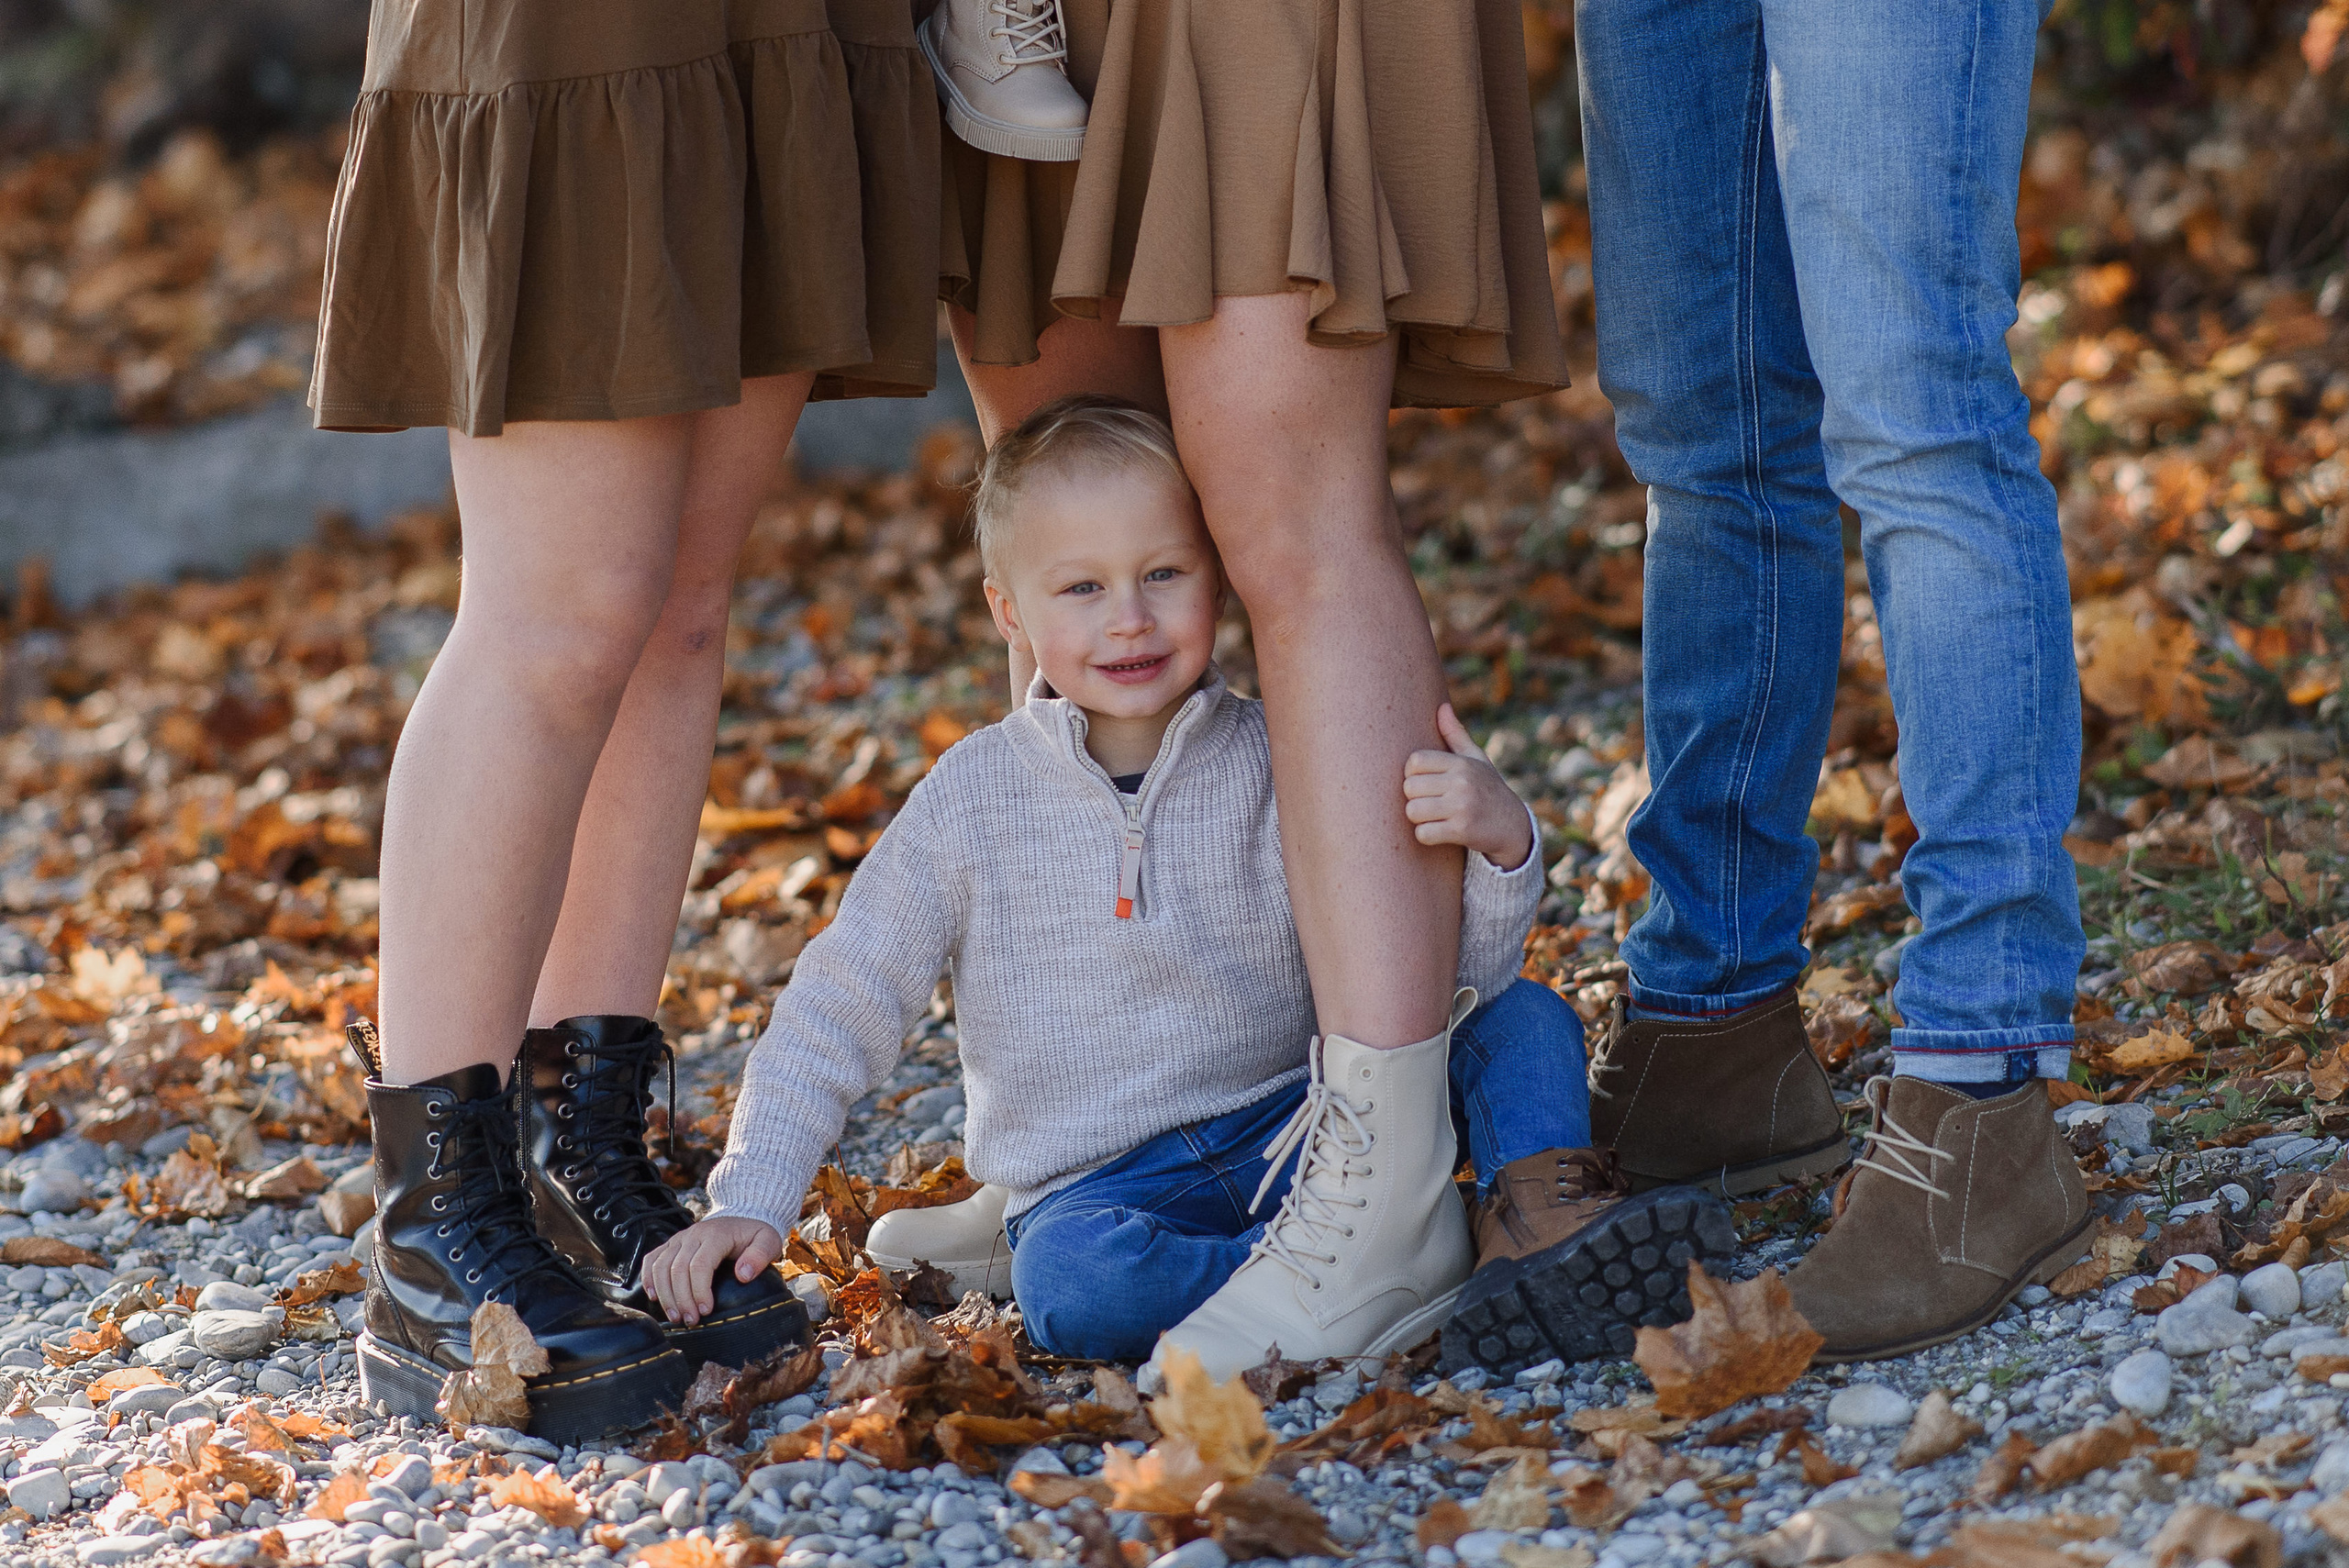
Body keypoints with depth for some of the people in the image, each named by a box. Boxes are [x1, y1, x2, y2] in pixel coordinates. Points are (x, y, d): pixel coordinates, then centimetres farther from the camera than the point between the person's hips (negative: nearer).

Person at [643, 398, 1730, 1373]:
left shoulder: (1274, 762, -3)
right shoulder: (977, 797, -3)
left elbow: (1459, 973, -8)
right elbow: (839, 1010, 2)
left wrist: (1500, 845, -30)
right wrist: (749, 1205, -7)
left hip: (1293, 1132, 1)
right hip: (1099, 1185, -1)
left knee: (1524, 1020, -15)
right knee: (1069, 1285, -36)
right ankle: (1417, 1264, -29)